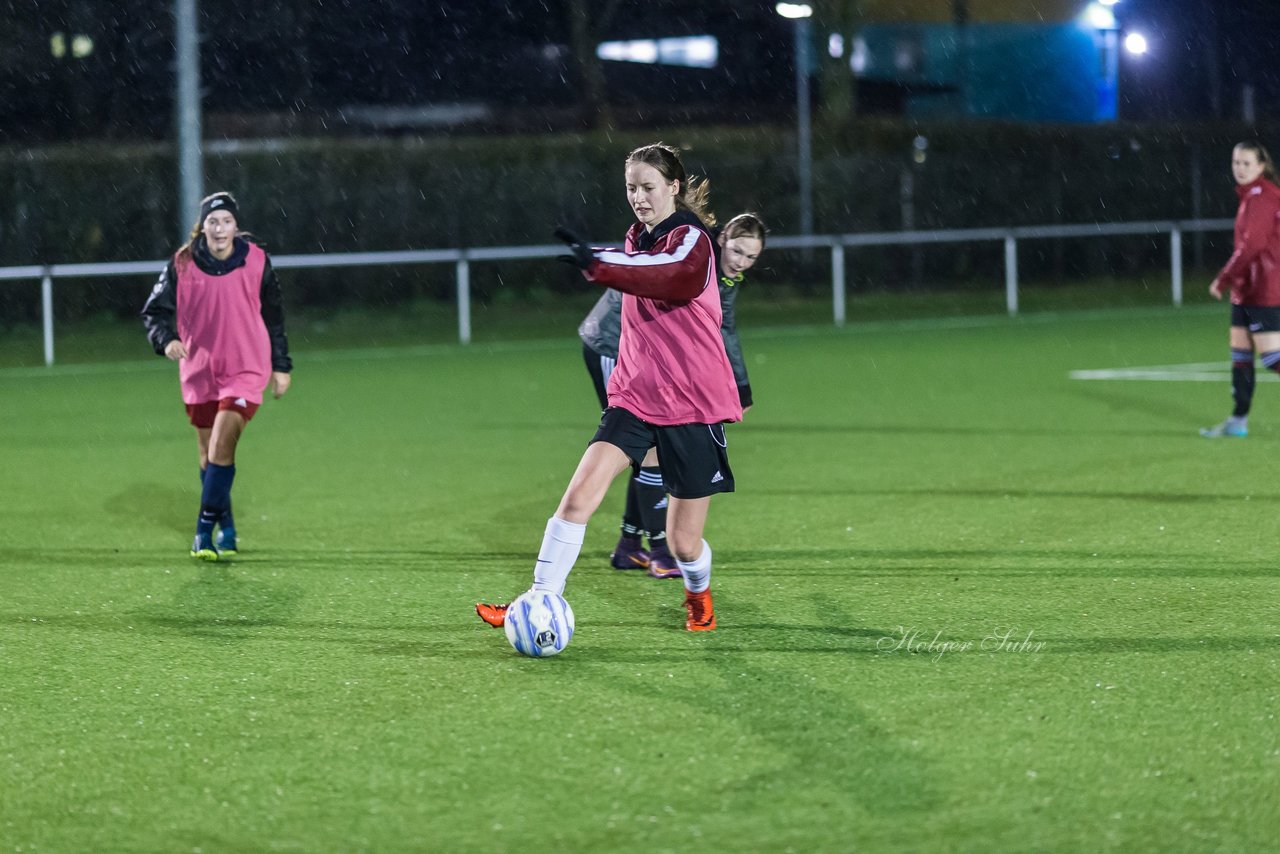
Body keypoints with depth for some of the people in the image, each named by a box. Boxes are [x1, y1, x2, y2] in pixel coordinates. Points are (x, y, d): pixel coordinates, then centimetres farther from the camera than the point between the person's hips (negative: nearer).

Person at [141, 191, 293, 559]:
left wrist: (281, 366, 10)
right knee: (208, 454, 9)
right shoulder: (182, 265, -4)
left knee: (221, 448, -16)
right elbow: (155, 310, 0)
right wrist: (166, 339, -21)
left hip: (245, 370, -2)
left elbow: (274, 317, 7)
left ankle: (205, 528, -9)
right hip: (199, 372, 2)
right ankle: (226, 529, 26)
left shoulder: (256, 261, -3)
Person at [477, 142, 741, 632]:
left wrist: (597, 265, -50)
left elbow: (667, 277, -37)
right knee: (580, 494, -17)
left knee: (683, 543, 2)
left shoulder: (691, 239, -13)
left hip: (692, 407, -5)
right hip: (635, 398, 5)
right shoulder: (637, 239, 10)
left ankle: (698, 594, 35)